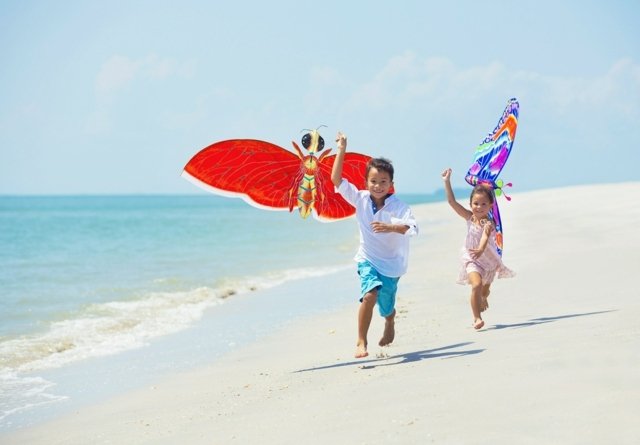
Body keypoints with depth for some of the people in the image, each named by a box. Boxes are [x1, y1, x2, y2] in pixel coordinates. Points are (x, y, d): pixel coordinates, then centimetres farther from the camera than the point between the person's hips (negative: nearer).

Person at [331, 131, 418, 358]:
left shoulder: (399, 206, -14)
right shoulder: (360, 199, -7)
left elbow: (412, 228, -30)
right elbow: (336, 180, -14)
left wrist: (391, 227, -47)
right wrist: (341, 150, -18)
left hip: (391, 264, 0)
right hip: (368, 260, 0)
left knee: (386, 307, 13)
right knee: (370, 294, -26)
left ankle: (390, 324, 52)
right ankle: (361, 342, -16)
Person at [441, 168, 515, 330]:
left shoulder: (488, 223, -23)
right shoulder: (469, 217, -9)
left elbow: (485, 237, -43)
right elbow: (452, 201, -10)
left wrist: (481, 250, -63)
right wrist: (447, 182, -15)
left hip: (488, 260, -1)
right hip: (472, 260, 1)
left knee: (485, 290, 20)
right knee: (476, 285, -24)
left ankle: (482, 300, 58)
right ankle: (477, 318, -19)